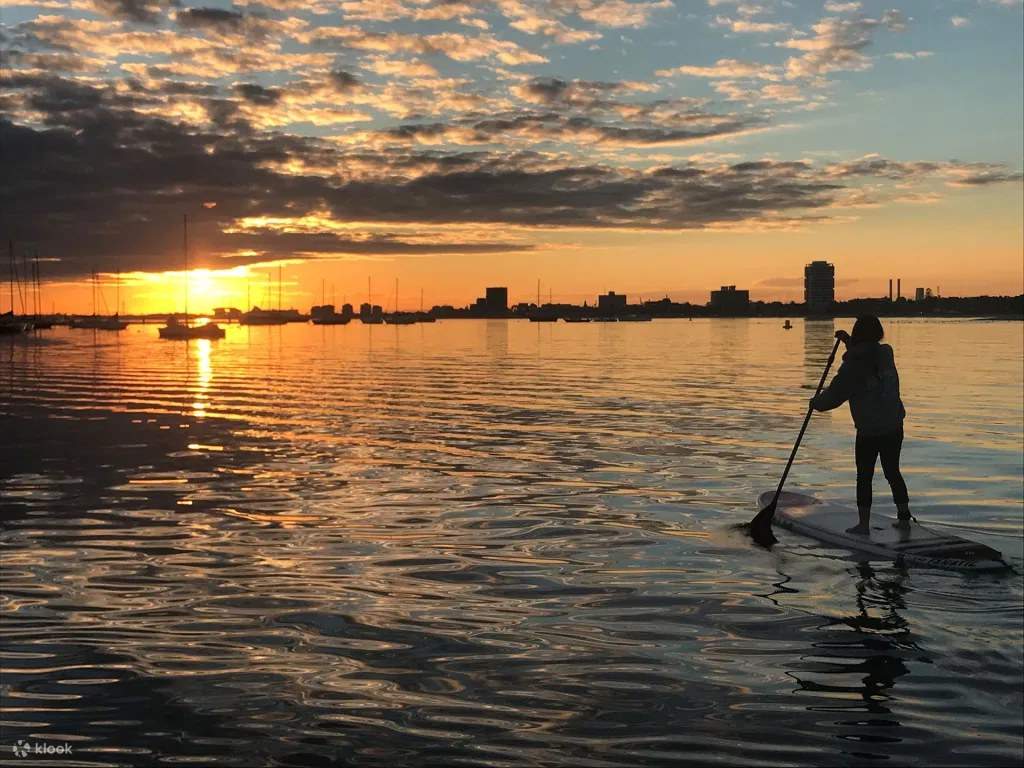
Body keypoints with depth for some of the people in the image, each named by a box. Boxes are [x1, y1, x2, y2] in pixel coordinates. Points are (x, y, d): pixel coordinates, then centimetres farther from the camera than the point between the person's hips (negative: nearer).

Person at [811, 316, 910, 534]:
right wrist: (848, 341, 28)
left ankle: (864, 524, 6)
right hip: (894, 427, 6)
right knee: (893, 472, 18)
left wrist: (816, 402, 9)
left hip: (868, 432, -6)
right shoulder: (886, 353, 3)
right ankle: (904, 517, 24)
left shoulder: (852, 365, -14)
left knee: (864, 477, 4)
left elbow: (834, 395, -9)